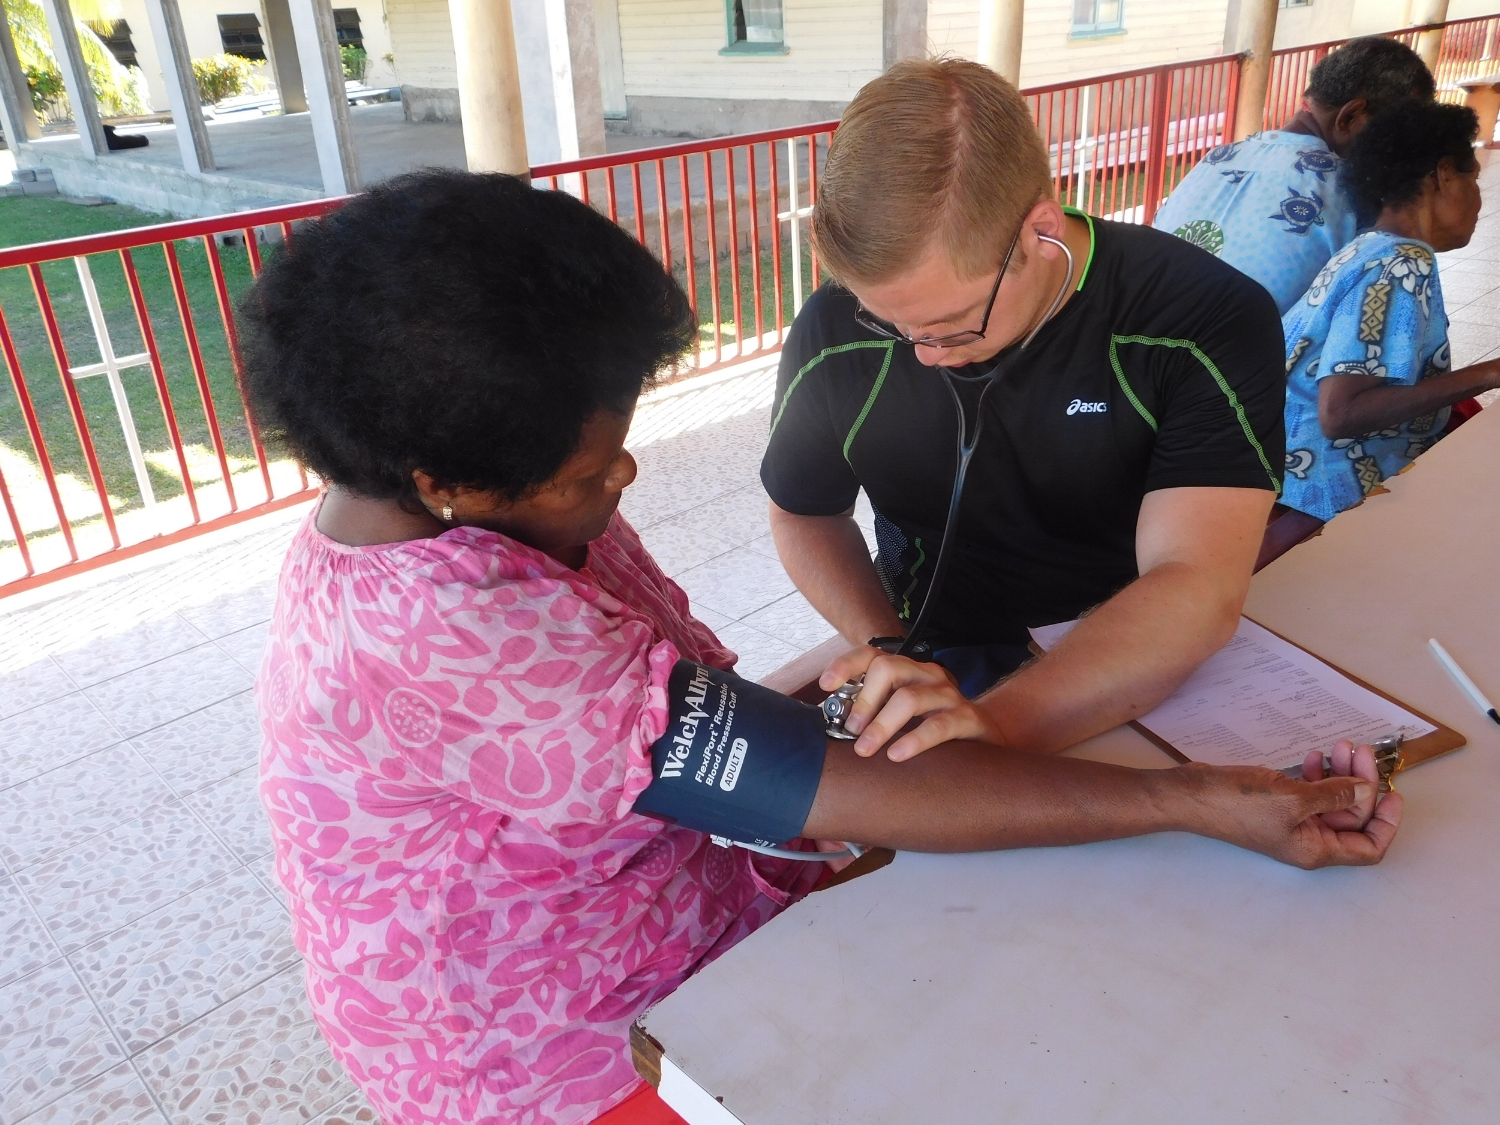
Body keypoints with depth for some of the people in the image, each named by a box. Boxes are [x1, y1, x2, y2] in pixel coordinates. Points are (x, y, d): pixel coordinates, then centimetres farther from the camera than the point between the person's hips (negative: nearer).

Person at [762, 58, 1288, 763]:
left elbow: (1199, 591, -26)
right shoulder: (835, 335, -9)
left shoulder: (1212, 326, -17)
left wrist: (998, 724, -41)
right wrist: (888, 650, -9)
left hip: (1147, 696, 1)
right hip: (939, 671, 0)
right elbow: (803, 513, 7)